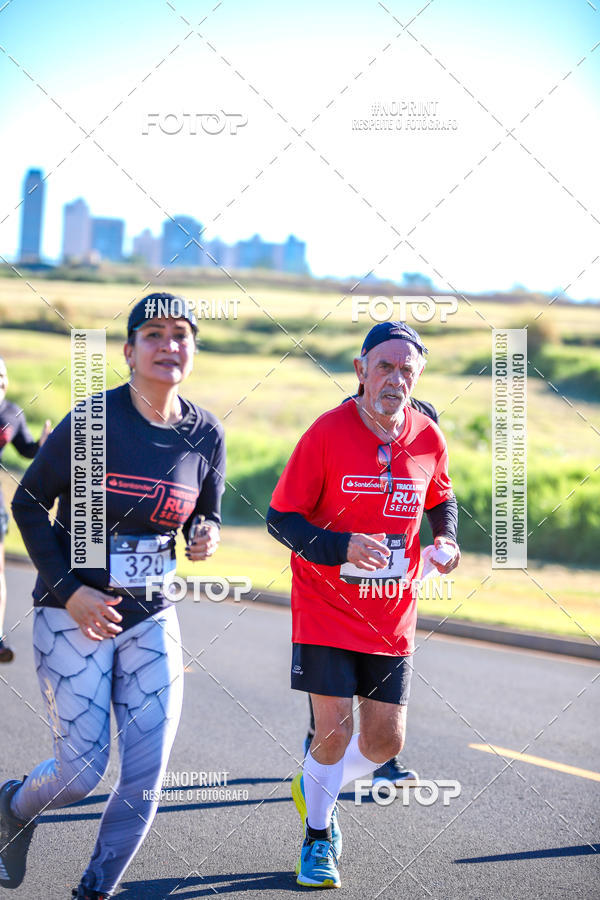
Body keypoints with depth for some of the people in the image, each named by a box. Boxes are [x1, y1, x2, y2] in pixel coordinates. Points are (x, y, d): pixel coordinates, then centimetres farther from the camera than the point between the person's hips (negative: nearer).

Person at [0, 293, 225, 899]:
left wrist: (205, 538, -9)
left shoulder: (205, 435, 0)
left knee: (147, 775, -1)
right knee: (82, 770, -5)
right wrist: (68, 589, -12)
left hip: (151, 620, 4)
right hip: (74, 614, -4)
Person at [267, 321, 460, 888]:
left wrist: (445, 540, -2)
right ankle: (318, 837, 18)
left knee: (384, 739, 4)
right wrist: (343, 547, -26)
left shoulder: (428, 439, -2)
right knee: (335, 730, -8)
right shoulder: (327, 433, -14)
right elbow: (280, 517, -11)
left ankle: (317, 790, 36)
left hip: (392, 615, 4)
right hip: (325, 607, -4)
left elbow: (440, 500, 19)